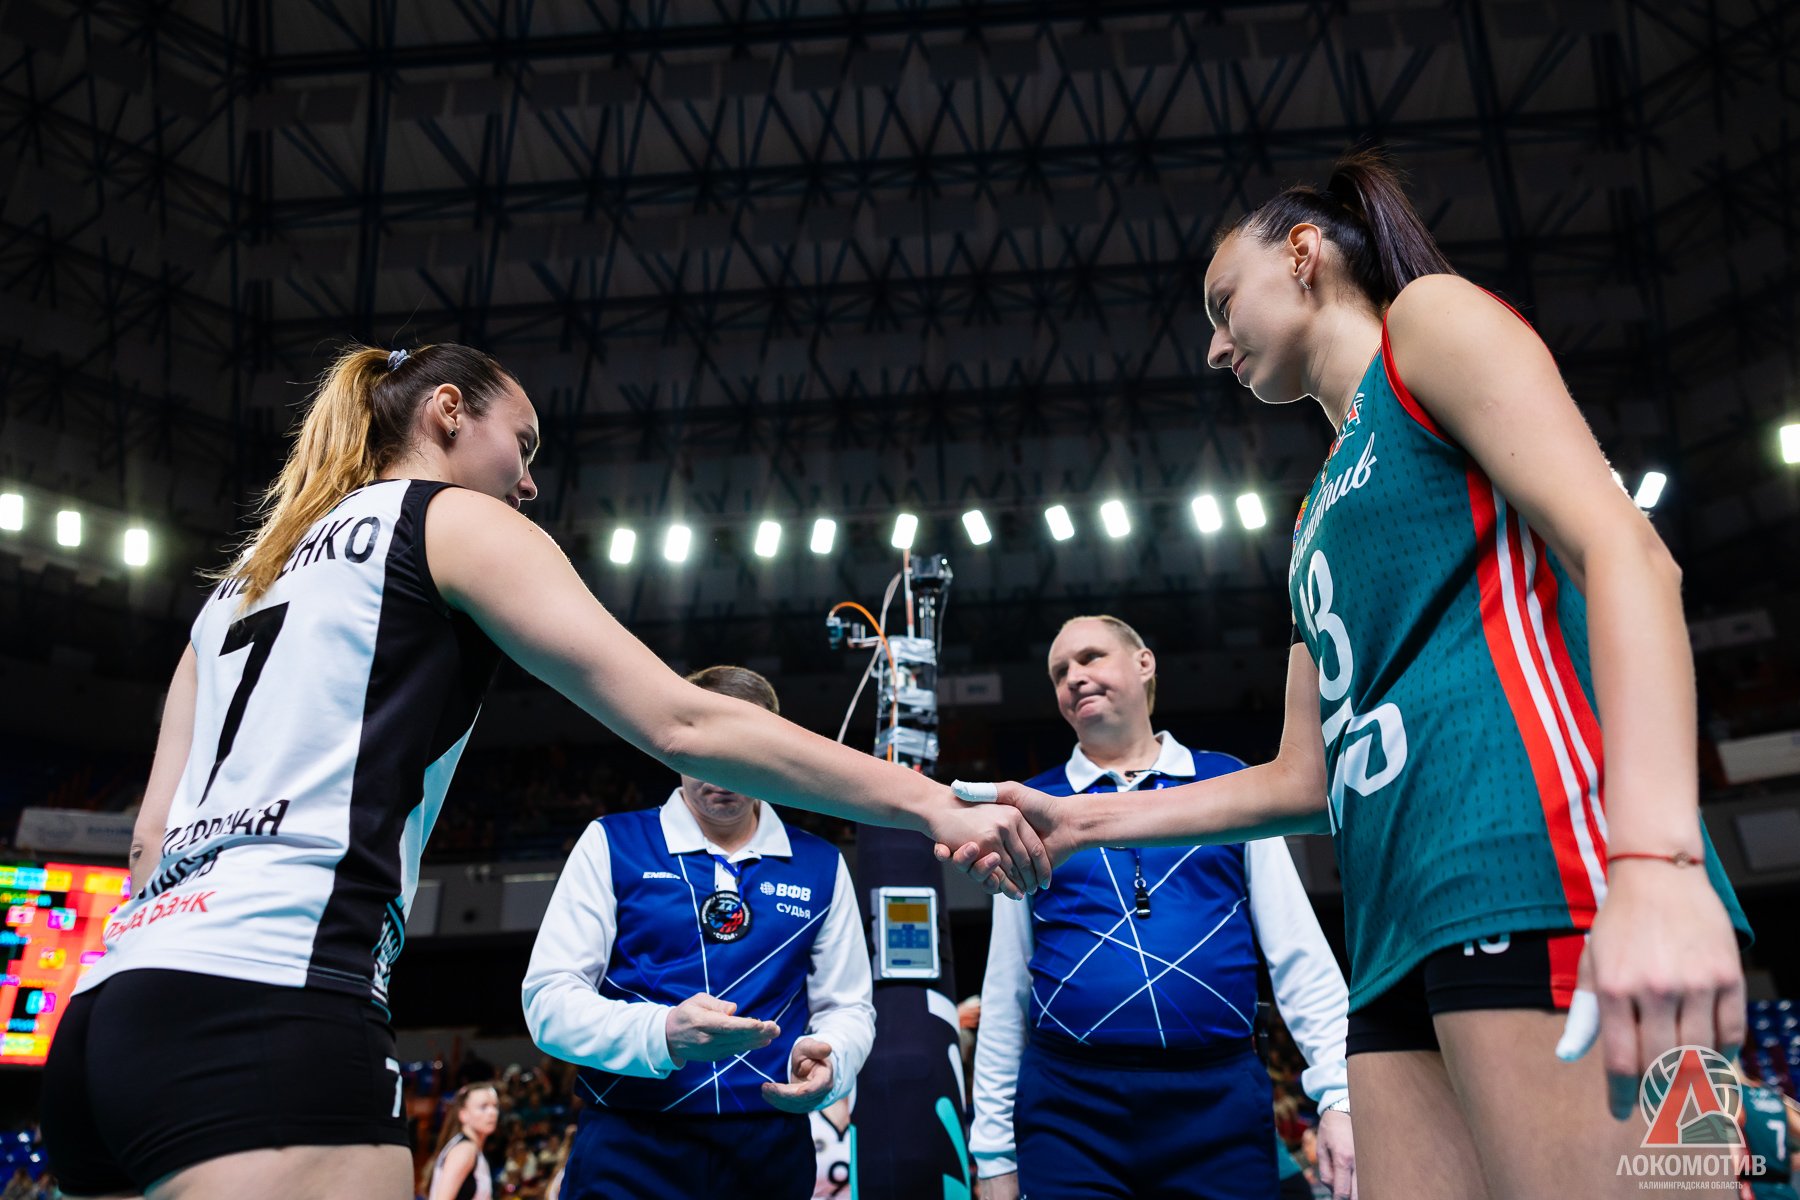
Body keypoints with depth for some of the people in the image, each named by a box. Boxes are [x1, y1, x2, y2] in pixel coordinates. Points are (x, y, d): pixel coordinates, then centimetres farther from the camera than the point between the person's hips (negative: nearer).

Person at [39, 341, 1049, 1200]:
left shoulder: (246, 577, 26)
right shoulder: (454, 521, 4)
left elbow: (156, 830, 18)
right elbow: (682, 722, -7)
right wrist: (928, 800, -5)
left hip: (118, 1002, 9)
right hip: (273, 1008, -9)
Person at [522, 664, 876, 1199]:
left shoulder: (820, 865, 7)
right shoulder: (610, 845, 0)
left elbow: (847, 1008, 12)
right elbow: (548, 999, -6)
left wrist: (825, 1067, -12)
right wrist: (665, 1034, -24)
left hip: (771, 1151, 3)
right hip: (630, 1145, -3)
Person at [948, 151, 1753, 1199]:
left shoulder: (1431, 318, 9)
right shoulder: (1322, 510, 30)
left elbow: (1627, 551, -9)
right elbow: (1304, 779, 25)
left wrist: (1655, 858, -23)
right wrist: (1082, 822, 22)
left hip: (1526, 853, -8)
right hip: (1404, 921, 8)